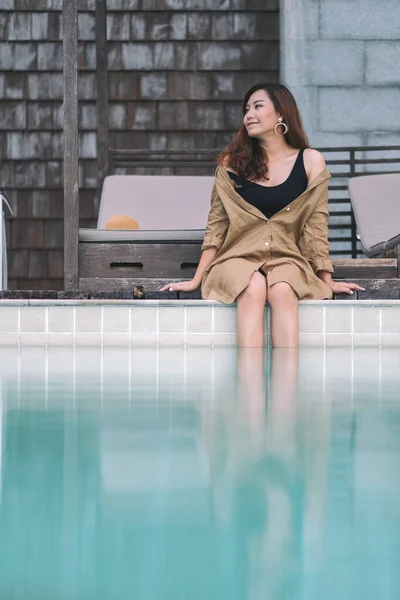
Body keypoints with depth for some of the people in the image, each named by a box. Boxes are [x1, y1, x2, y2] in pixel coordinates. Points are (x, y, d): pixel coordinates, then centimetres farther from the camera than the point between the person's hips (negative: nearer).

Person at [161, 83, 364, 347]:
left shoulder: (310, 161, 8)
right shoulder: (233, 163, 9)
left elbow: (315, 226, 7)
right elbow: (216, 226, 9)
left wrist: (327, 281, 3)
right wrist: (196, 280, 4)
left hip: (287, 258, 0)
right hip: (238, 257, 0)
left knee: (282, 290, -35)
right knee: (252, 290, -35)